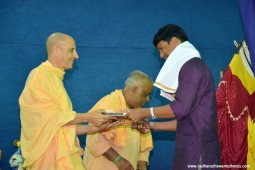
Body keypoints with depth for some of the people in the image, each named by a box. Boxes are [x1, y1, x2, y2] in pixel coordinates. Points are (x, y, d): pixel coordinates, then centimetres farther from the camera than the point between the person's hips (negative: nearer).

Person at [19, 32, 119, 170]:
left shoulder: (55, 78, 15)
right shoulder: (40, 75, -7)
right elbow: (51, 117, -15)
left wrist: (95, 128, 8)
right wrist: (88, 117, -10)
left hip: (63, 155, 8)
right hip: (48, 156, -8)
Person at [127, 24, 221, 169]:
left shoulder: (192, 66, -8)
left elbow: (181, 108, -16)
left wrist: (144, 112, -7)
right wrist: (153, 125, 17)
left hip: (197, 149, -9)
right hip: (192, 148, 9)